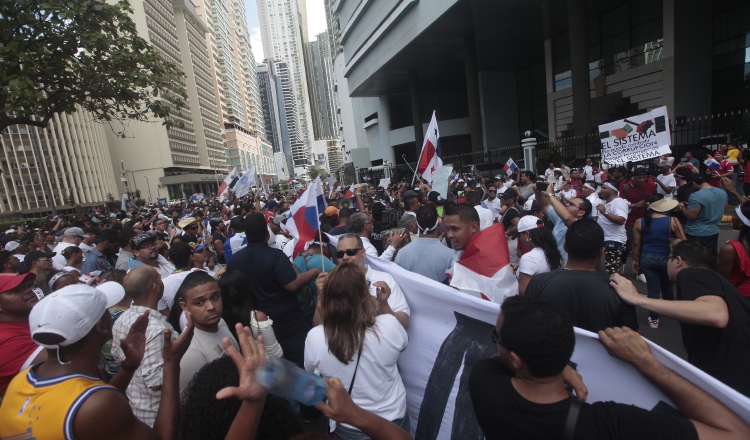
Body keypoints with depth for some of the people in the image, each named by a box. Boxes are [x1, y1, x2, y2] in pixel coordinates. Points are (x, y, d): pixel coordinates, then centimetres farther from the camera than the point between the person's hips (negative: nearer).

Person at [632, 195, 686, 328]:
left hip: (647, 259, 0)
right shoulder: (672, 221, -11)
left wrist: (635, 260, 7)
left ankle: (654, 319, 14)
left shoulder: (640, 222, -7)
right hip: (666, 259, 0)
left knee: (653, 288, 8)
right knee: (667, 287, 23)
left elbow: (636, 244, -2)